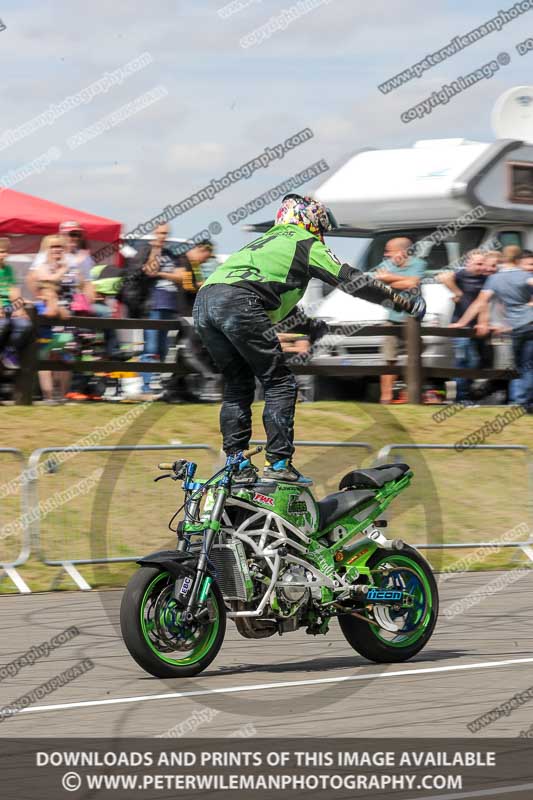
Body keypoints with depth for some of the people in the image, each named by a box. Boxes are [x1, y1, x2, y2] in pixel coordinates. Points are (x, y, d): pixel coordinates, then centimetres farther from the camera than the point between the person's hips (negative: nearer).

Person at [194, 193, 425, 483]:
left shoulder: (267, 240, 38)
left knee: (237, 386, 17)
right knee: (279, 383, 1)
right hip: (238, 302, -8)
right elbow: (352, 280, 12)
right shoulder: (306, 243, 16)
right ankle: (279, 462, -6)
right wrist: (404, 302, 17)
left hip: (203, 302, 8)